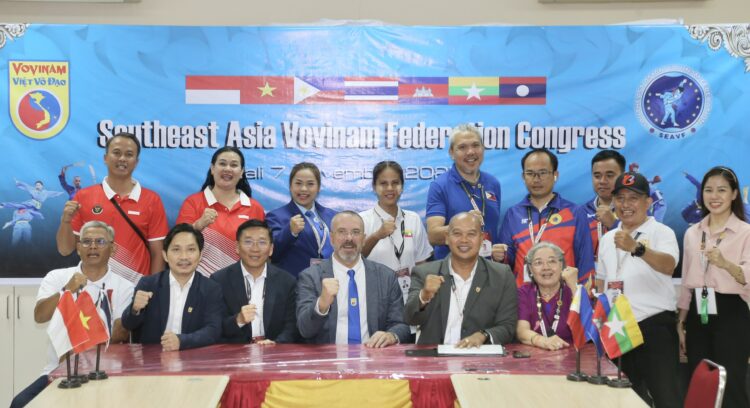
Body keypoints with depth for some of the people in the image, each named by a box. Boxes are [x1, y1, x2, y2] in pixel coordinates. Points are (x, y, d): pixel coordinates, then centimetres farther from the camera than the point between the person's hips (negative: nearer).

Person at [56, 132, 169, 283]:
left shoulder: (152, 200, -2)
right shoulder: (83, 197, 1)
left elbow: (157, 254, 0)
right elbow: (65, 250, 3)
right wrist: (65, 221, -13)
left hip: (137, 287, 0)